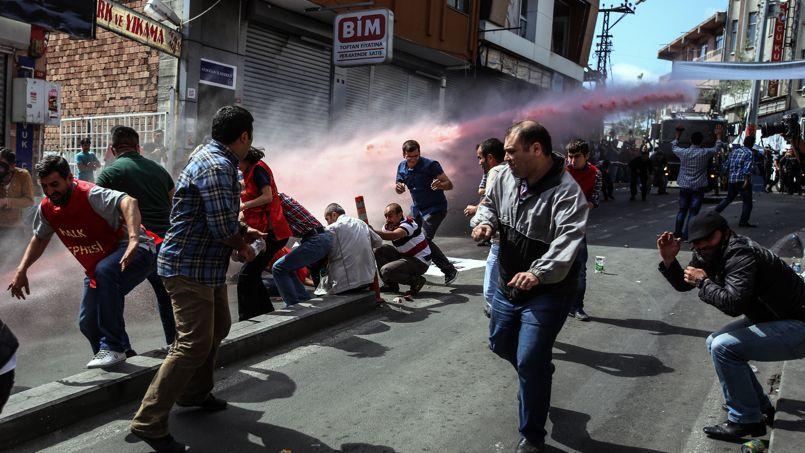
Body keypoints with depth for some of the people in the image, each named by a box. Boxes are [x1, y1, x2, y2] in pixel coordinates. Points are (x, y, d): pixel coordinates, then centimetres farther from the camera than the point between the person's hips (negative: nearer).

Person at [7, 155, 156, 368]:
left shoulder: (91, 194, -25)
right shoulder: (46, 209, -1)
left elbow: (128, 202, -44)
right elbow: (39, 239, 18)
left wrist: (134, 240, -59)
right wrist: (21, 270, 6)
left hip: (134, 251, -9)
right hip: (96, 269, 9)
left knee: (105, 271, -40)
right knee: (88, 323, 9)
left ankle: (113, 347, -32)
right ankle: (124, 358, 33)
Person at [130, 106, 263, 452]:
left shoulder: (212, 159, 12)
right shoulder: (217, 167, -22)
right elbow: (222, 227, -26)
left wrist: (243, 232, 17)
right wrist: (242, 246, -7)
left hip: (207, 267, 11)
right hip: (189, 267, -11)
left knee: (218, 327, 23)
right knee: (194, 344, -11)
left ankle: (195, 392, 39)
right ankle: (149, 422, -3)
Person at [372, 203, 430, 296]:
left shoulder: (408, 224, -22)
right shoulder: (389, 226, 6)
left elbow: (393, 235, -43)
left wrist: (372, 231, -51)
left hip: (421, 262, -9)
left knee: (386, 271, -23)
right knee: (379, 250, -1)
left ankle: (416, 281, -6)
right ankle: (390, 285, 7)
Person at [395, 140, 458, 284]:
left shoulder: (430, 165, -19)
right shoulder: (402, 167, 0)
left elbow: (449, 185, -21)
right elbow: (399, 190, 12)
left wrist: (440, 185, -44)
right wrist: (399, 188, -14)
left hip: (435, 208, -7)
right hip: (417, 208, 7)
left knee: (425, 241, -20)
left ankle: (450, 271, -11)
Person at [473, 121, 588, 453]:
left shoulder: (566, 192, -24)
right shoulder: (506, 177, -2)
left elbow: (567, 242, -35)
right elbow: (490, 203, 17)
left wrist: (539, 273, -51)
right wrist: (485, 222, -6)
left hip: (547, 292, -8)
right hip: (509, 285, 8)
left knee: (529, 363, -8)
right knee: (500, 344, 24)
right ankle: (539, 374, 55)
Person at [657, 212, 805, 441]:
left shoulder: (740, 254, -25)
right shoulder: (708, 255, 3)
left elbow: (734, 304, -37)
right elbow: (683, 284, 13)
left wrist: (703, 282, -22)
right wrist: (669, 260, -5)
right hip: (770, 318, 10)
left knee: (724, 347, -21)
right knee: (715, 343, 12)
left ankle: (746, 422, -6)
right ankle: (761, 408, 24)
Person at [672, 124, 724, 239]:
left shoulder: (683, 152, -6)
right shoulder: (705, 153, -9)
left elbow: (674, 147, 17)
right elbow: (716, 148, 12)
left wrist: (677, 134, 31)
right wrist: (718, 135, 29)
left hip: (684, 186, 3)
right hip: (698, 187, -3)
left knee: (682, 210, 14)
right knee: (693, 212, 0)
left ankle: (677, 232, 19)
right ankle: (687, 234, -2)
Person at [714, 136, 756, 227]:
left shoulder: (735, 151, 13)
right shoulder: (749, 153, -7)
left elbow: (727, 165, 16)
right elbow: (747, 168, -19)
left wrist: (725, 177, 25)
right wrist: (746, 181, -23)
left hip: (731, 180, 7)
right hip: (742, 180, -7)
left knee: (729, 198, 22)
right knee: (747, 201, 3)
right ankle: (743, 222, 3)